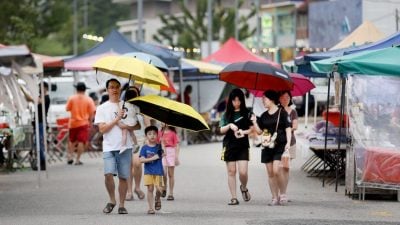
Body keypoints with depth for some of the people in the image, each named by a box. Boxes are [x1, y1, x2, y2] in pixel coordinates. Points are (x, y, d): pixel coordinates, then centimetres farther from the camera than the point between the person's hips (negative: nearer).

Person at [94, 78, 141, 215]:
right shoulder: (102, 108, 6)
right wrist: (117, 119, -10)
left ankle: (122, 205, 11)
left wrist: (126, 126, -9)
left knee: (123, 177, 1)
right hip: (109, 147, -2)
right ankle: (112, 200, 3)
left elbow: (138, 126, 10)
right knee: (108, 174, -18)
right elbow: (102, 129, -4)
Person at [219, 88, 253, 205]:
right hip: (229, 145, 2)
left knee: (243, 172, -10)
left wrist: (244, 132, -15)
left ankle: (244, 188, 21)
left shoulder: (246, 113, 5)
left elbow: (252, 129, 4)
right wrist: (230, 126, -16)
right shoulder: (226, 114, 9)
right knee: (231, 172, 1)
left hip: (243, 146, -1)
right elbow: (221, 130, 3)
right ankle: (233, 197, 5)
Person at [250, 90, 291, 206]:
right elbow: (259, 131, 13)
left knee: (276, 171, -16)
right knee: (270, 174, 4)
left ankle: (283, 194, -1)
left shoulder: (281, 112, -2)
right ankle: (275, 198, 9)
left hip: (280, 145, -6)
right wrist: (254, 122, -2)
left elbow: (288, 128, -3)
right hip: (267, 146, 6)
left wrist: (288, 142, -12)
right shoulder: (264, 116, 13)